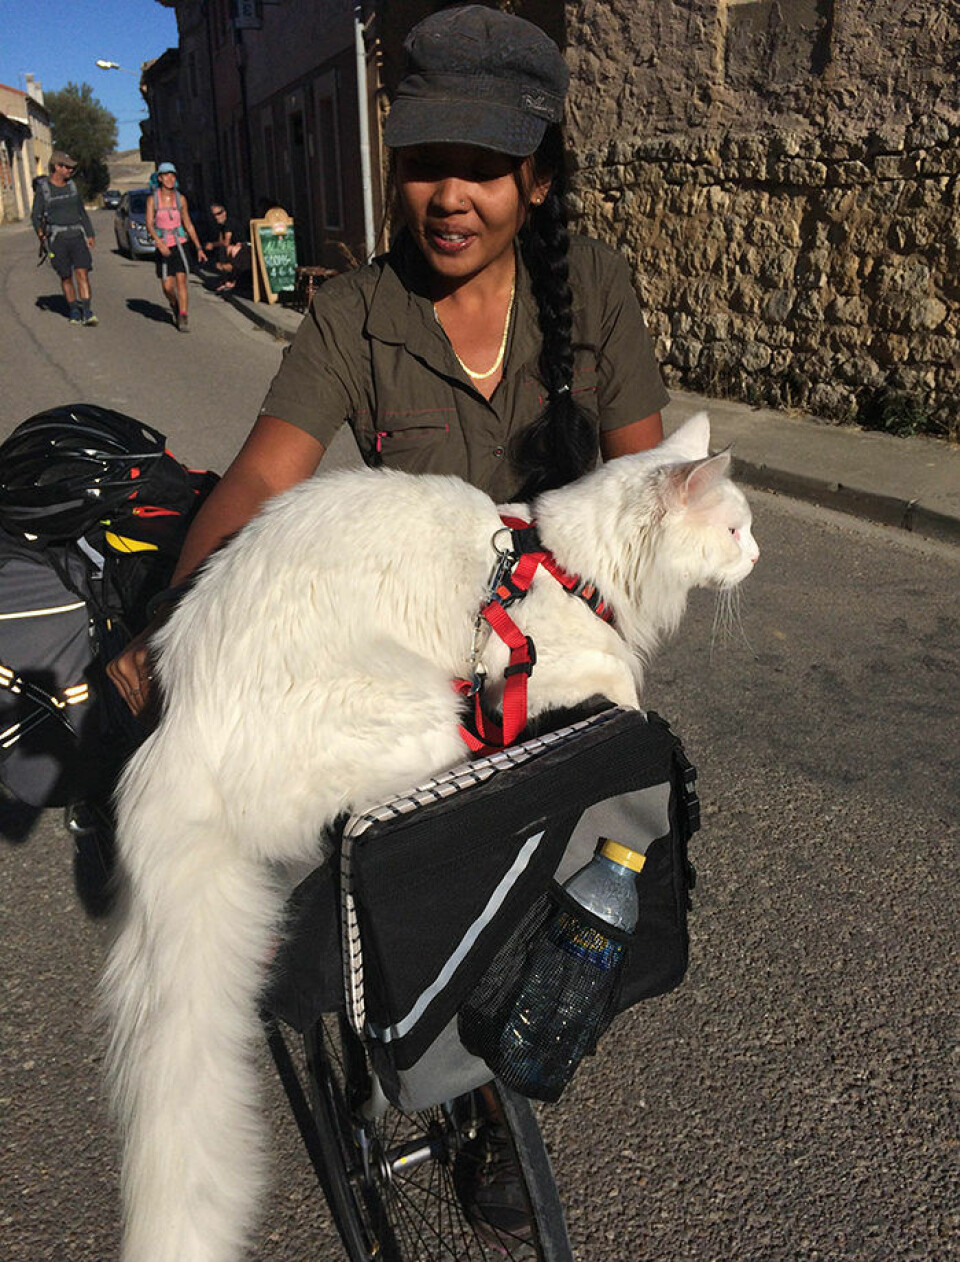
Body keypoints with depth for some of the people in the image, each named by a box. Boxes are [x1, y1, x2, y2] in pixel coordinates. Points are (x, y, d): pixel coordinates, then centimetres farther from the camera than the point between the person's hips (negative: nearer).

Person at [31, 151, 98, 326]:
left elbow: (81, 211, 19)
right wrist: (39, 230, -23)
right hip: (57, 238, -2)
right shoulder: (43, 189, -3)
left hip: (76, 236, 2)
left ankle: (87, 313, -16)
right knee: (66, 277, 4)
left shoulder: (71, 185, 9)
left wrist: (90, 233, 18)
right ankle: (74, 311, 17)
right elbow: (36, 215, -2)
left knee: (82, 273, -11)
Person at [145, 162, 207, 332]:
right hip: (162, 247, 0)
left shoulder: (180, 199, 3)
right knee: (167, 287, 0)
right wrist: (159, 243, -27)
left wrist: (199, 248, 9)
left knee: (181, 280, -17)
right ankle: (175, 306, 32)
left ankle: (183, 318, -18)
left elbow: (188, 225, 11)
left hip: (178, 244, 0)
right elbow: (149, 224, -10)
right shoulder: (152, 199, -2)